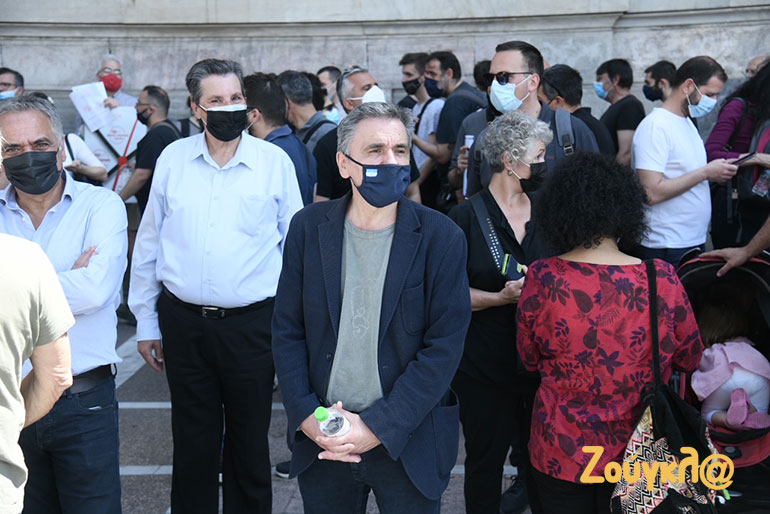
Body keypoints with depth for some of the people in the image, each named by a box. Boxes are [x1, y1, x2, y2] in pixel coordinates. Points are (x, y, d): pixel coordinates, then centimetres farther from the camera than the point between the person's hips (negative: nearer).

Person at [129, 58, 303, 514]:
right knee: (193, 441, 13)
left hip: (252, 323, -1)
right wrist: (146, 322, 8)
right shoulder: (172, 159, 2)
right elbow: (149, 245, 8)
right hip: (183, 320, 2)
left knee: (250, 441, 11)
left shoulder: (275, 161, -3)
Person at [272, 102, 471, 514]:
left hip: (408, 442, -2)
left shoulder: (441, 238, -8)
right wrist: (307, 416, -9)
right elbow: (287, 330, 2)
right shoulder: (309, 227, -1)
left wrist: (378, 426, -16)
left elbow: (444, 345, -10)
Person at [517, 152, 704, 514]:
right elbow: (690, 359, 0)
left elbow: (530, 360, -2)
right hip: (639, 453, 1)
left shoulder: (542, 278, -19)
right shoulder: (663, 279, -17)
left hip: (561, 453, -1)